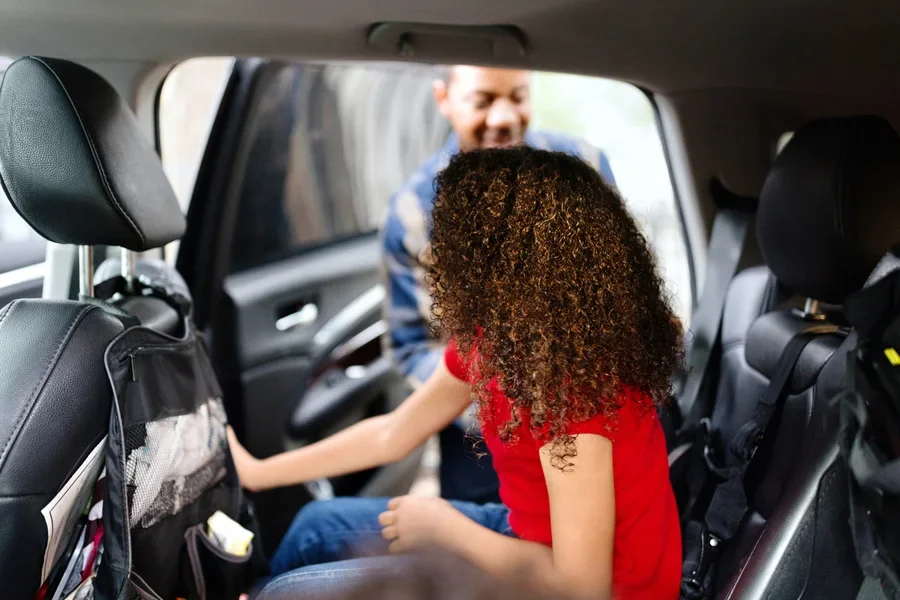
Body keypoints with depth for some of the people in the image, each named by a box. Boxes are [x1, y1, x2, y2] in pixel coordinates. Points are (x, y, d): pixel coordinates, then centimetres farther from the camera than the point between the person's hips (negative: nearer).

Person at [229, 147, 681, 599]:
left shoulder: (571, 377, -32)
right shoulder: (494, 336, -4)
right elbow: (392, 435, 9)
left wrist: (441, 524, -18)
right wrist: (258, 473, 13)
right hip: (538, 539, 8)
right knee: (320, 527, 17)